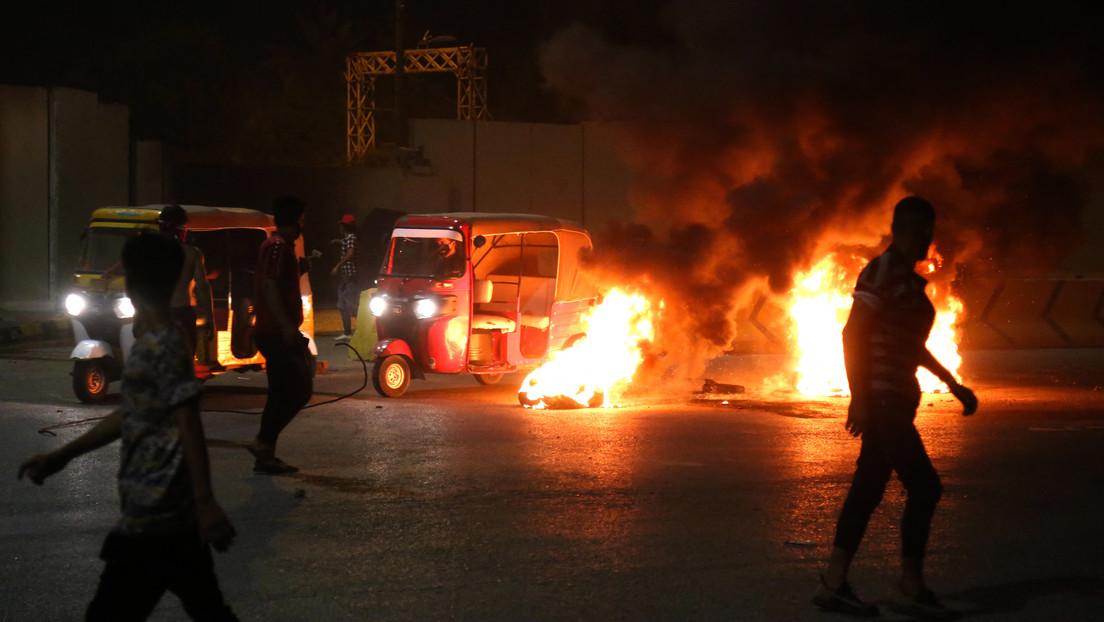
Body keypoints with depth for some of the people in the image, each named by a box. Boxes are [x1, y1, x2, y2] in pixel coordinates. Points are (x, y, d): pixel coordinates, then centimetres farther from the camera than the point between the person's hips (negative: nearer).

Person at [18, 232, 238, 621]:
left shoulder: (162, 346, -15)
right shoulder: (149, 341, 14)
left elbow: (189, 425, -21)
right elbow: (129, 416, 23)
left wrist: (205, 502, -26)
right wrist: (61, 456, 26)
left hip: (155, 516, -9)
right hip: (172, 514, 9)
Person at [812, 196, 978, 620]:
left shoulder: (910, 279, 17)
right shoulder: (881, 272, -11)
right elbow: (853, 333, -16)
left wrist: (953, 385, 25)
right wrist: (859, 396, -22)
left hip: (896, 398, 9)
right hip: (881, 397, -9)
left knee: (868, 489, 8)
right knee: (924, 486, -11)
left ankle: (833, 584, 11)